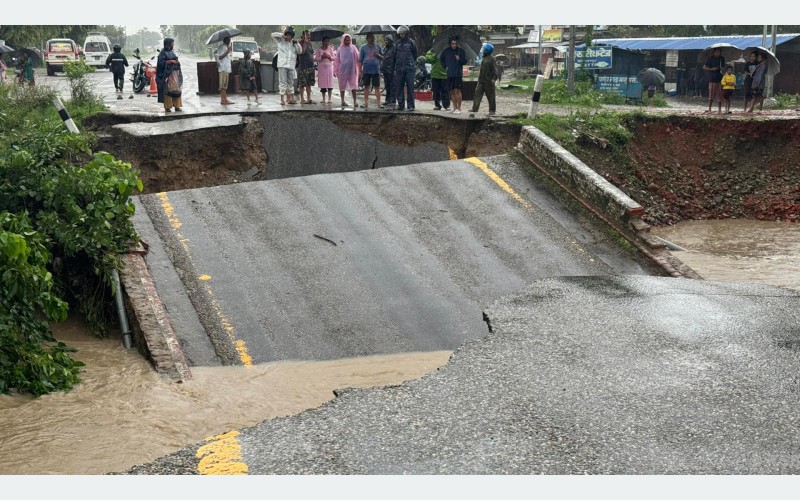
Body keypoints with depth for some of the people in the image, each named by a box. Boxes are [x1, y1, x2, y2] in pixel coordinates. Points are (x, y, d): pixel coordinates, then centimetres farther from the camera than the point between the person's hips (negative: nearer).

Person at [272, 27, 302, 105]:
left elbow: (299, 51, 11)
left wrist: (296, 43, -1)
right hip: (282, 65, -4)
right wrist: (282, 35, -8)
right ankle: (282, 99, -7)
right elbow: (273, 35, -3)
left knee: (291, 83, 10)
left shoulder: (293, 43, 15)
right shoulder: (281, 41, 6)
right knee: (283, 82, -7)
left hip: (291, 66, 4)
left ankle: (291, 99, 17)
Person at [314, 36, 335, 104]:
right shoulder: (319, 49, 5)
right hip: (321, 67, 0)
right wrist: (322, 57, -13)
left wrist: (329, 57, -12)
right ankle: (323, 99, 6)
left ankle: (329, 99, -4)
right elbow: (316, 58, 2)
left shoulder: (330, 49, 6)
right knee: (322, 84, -1)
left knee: (330, 84, -6)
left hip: (329, 67, 0)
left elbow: (333, 58, 6)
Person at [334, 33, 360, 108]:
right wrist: (336, 71, 2)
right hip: (342, 70, 0)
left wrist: (357, 69, -6)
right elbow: (337, 61, 5)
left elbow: (357, 59, 2)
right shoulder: (340, 49, 3)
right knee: (342, 85, 6)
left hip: (352, 70, 0)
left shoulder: (353, 48, 3)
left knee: (353, 85, -6)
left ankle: (355, 101, -5)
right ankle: (343, 101, 15)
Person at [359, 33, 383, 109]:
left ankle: (378, 102, -2)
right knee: (366, 87, 4)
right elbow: (360, 60, 6)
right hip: (366, 70, 0)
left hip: (376, 70, 0)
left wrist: (378, 55, -9)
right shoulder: (363, 47, 7)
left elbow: (383, 58, 13)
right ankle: (366, 103, 10)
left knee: (377, 87, -2)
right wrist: (360, 70, -1)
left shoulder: (378, 47, 10)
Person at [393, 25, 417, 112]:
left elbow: (415, 55, 7)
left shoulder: (411, 42, 3)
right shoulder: (398, 43, 14)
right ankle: (400, 104, 10)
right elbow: (395, 56, 17)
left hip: (409, 69, -4)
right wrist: (395, 69, 12)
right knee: (399, 87, 3)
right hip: (399, 69, 4)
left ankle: (411, 105, -2)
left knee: (410, 87, -5)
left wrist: (414, 66, 2)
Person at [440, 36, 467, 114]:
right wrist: (445, 66, 8)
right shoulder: (446, 51, 8)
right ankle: (455, 107, 16)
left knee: (457, 90, -10)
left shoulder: (461, 51, 0)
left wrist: (459, 59, -20)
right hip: (449, 74, 4)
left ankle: (459, 108, -7)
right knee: (452, 91, 8)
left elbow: (465, 61, -1)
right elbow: (441, 59, 22)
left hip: (458, 74, -4)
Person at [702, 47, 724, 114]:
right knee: (711, 94, -7)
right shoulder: (710, 58, 2)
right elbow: (704, 67, 2)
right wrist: (711, 69, -12)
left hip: (720, 78, 3)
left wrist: (722, 69, 1)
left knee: (719, 94, 2)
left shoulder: (722, 58, 12)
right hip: (712, 78, -3)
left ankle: (719, 109, 8)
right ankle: (709, 109, -3)